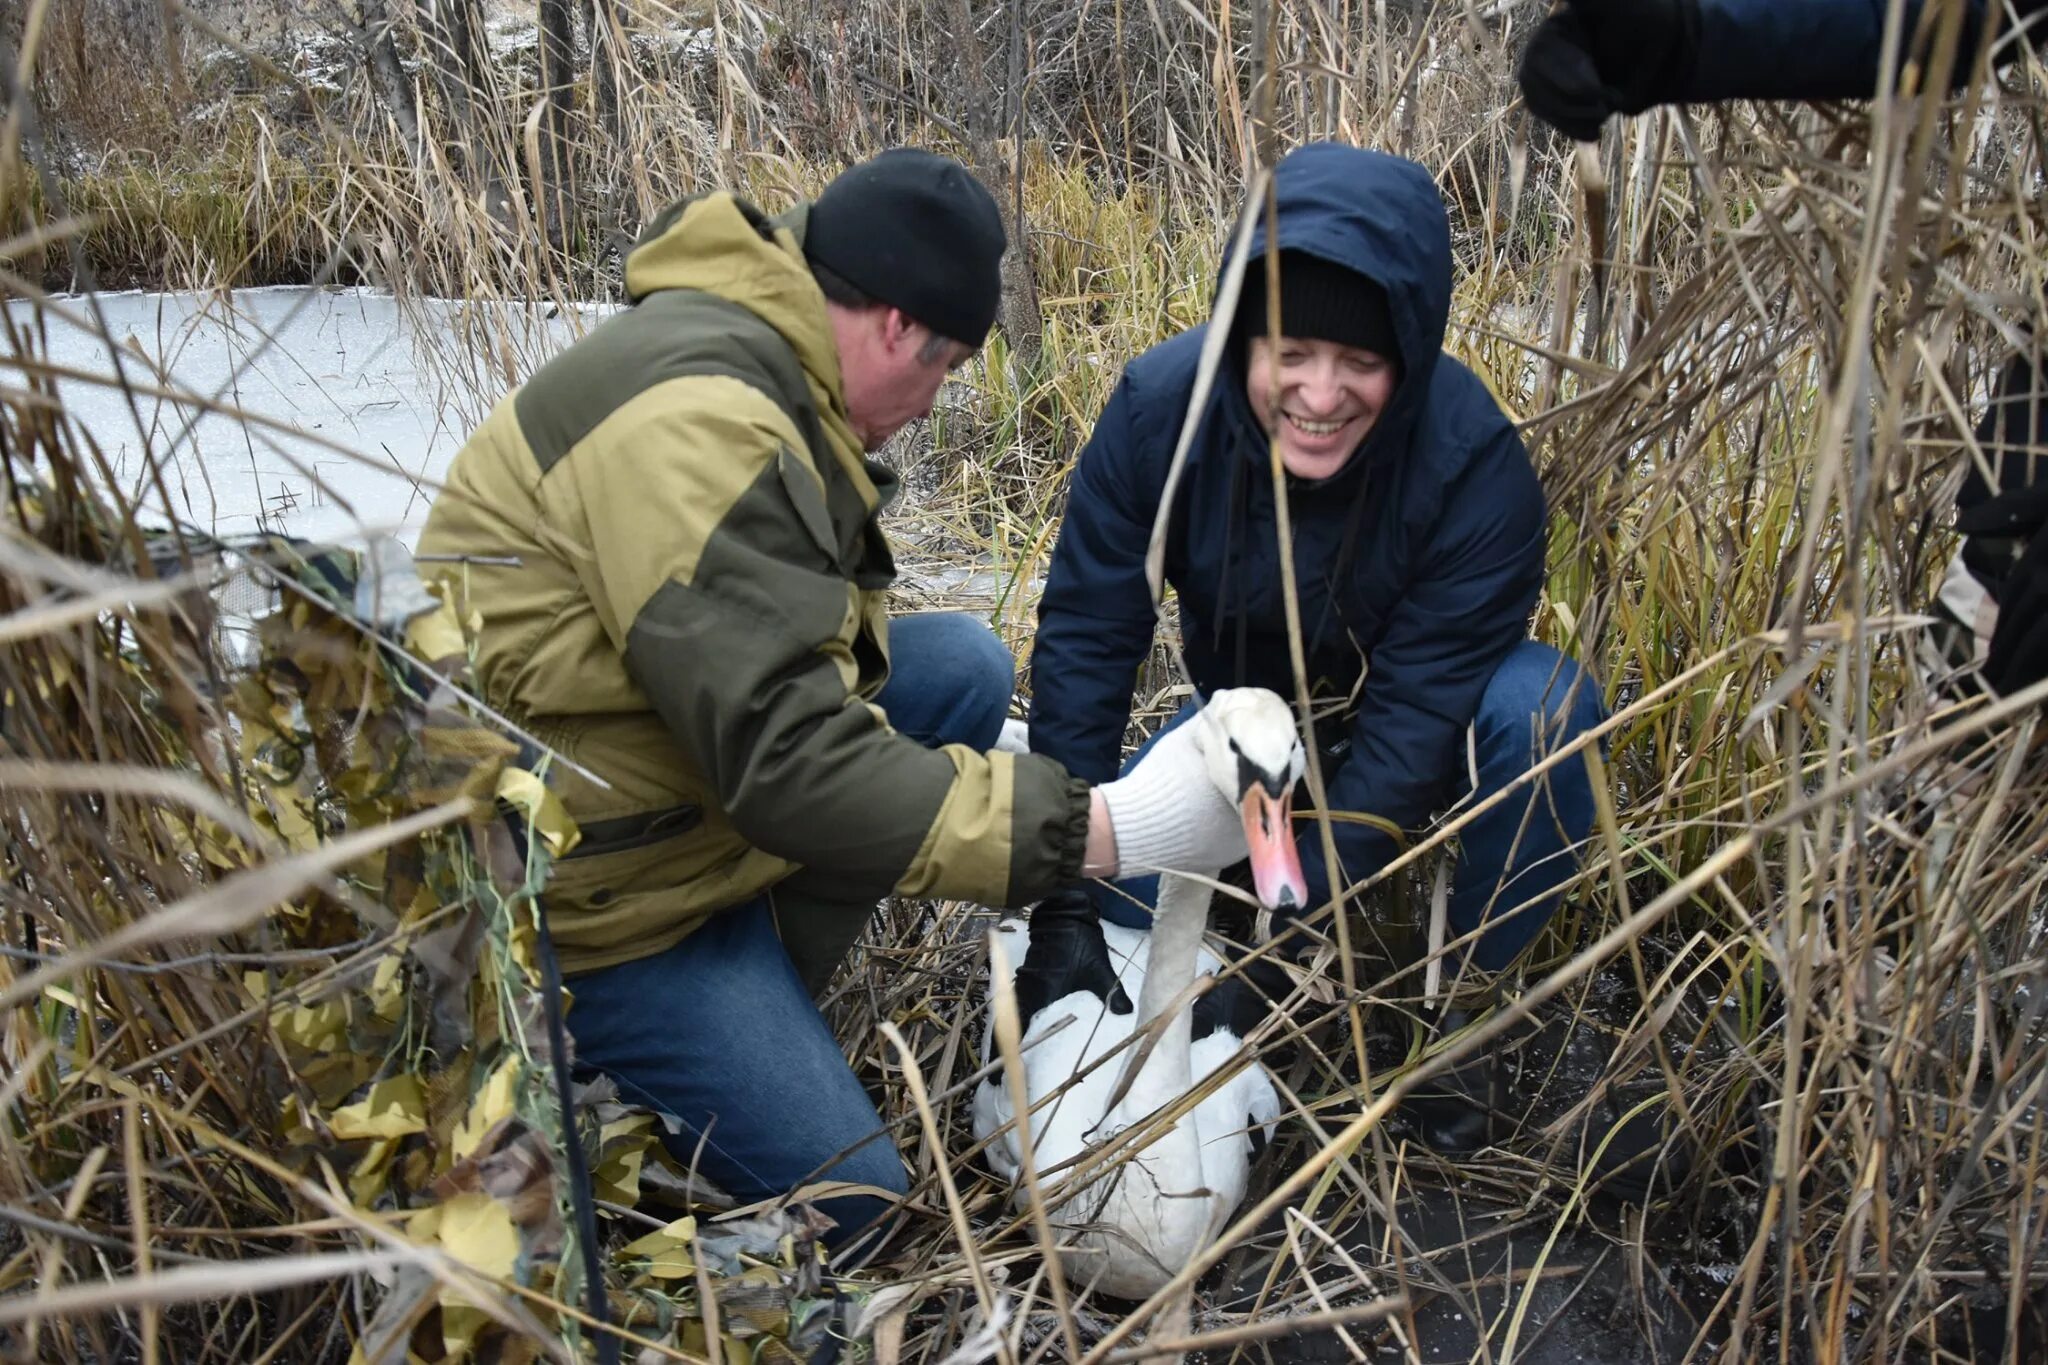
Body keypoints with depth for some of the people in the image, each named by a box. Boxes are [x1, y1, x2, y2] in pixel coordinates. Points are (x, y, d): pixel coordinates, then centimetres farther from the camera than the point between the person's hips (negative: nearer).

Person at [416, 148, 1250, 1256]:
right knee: (839, 1198, -8)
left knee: (963, 666, 2)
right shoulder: (694, 421, -28)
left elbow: (796, 642, 9)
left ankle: (754, 987, 5)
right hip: (580, 878, -10)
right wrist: (1093, 829, -31)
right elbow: (785, 759, -32)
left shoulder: (756, 354, 4)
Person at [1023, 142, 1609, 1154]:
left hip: (1415, 728, -1)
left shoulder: (1476, 466, -32)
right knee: (1114, 878, -19)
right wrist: (1066, 897, -26)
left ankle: (1465, 1003, -10)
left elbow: (1415, 713, -30)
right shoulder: (1160, 407, -26)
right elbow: (1083, 637, -23)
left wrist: (1282, 933, -34)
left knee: (1544, 707, -33)